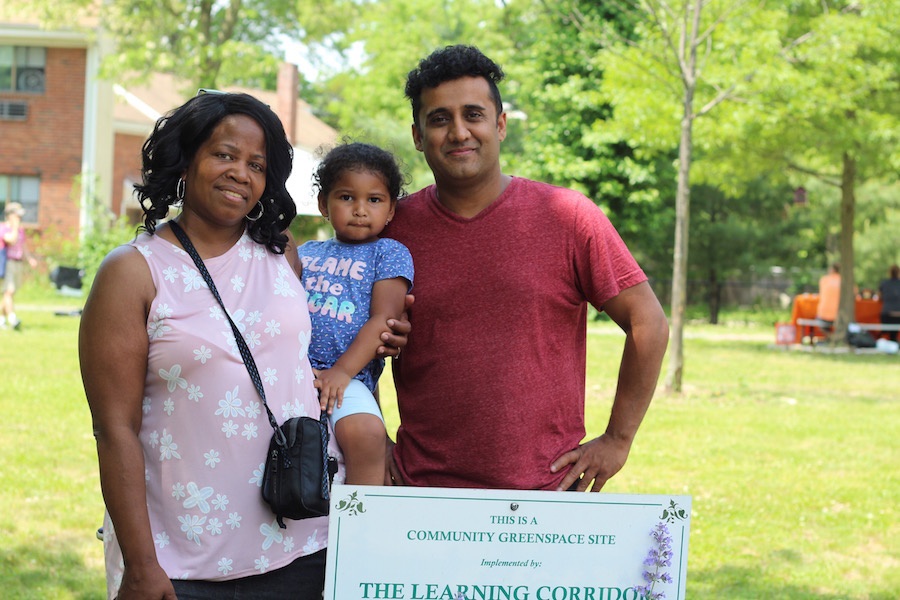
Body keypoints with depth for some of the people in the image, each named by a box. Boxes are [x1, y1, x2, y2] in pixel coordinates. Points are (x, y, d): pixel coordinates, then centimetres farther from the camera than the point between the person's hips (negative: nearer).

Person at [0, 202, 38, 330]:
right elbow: (11, 240, -23)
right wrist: (15, 225, -13)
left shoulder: (21, 230, 16)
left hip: (18, 264, 7)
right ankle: (12, 319, -25)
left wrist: (30, 259, 8)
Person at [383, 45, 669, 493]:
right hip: (421, 486, 1)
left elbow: (648, 324, 1)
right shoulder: (393, 227, 3)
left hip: (547, 487, -1)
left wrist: (617, 441, -1)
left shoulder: (567, 218, -2)